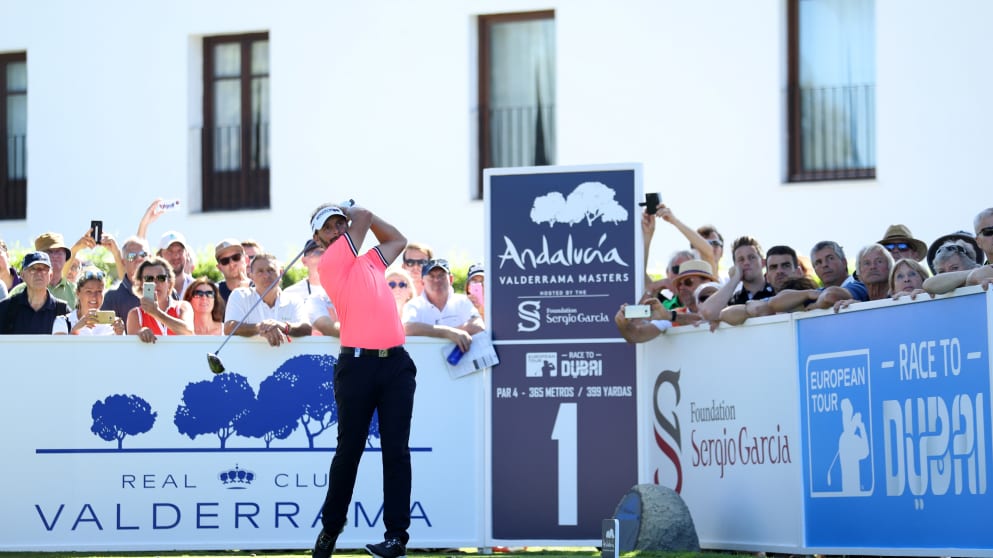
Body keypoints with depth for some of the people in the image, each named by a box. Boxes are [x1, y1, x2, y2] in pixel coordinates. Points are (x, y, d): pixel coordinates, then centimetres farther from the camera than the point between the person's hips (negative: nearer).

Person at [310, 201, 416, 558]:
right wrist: (358, 214, 22)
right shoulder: (330, 262, 0)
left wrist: (352, 211, 29)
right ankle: (330, 528, 16)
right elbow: (364, 218, -1)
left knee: (396, 450, -2)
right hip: (358, 364, -5)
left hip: (395, 363, 5)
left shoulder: (371, 260, 20)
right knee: (349, 449, 1)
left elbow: (398, 239, 36)